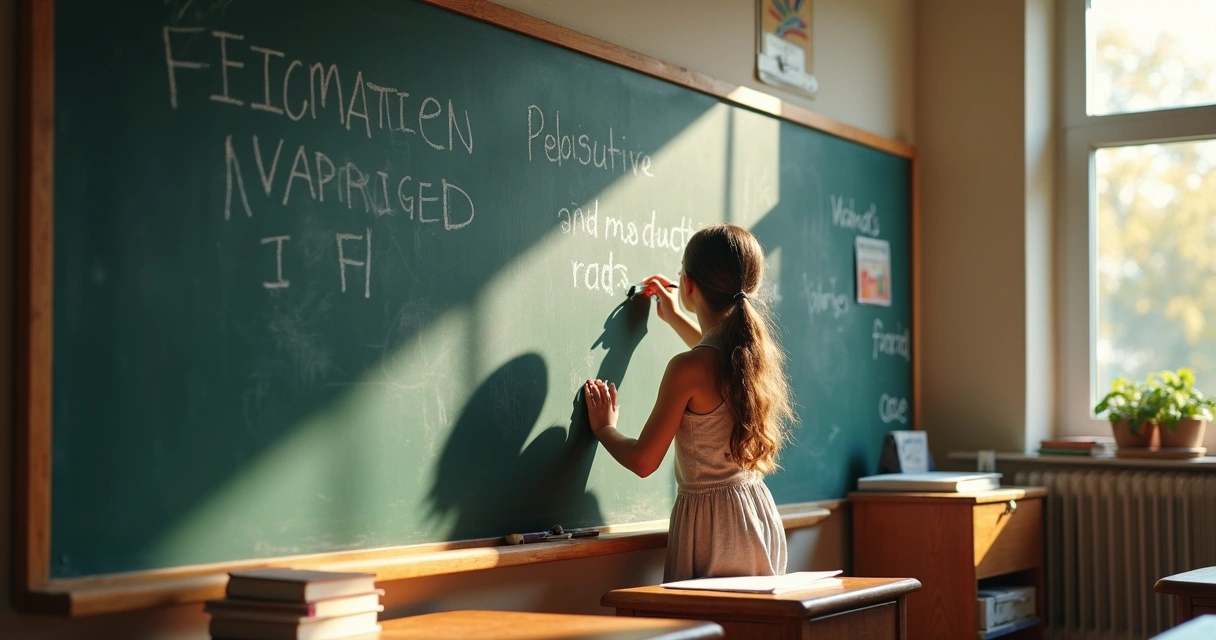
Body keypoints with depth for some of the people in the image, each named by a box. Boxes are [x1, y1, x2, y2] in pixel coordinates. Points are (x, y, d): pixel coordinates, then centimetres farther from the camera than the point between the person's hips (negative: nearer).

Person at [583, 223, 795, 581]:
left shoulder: (688, 368, -19)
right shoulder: (759, 352, 3)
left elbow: (643, 461, -12)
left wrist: (604, 428, 7)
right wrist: (675, 319, 42)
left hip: (710, 522, -7)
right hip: (760, 515, 7)